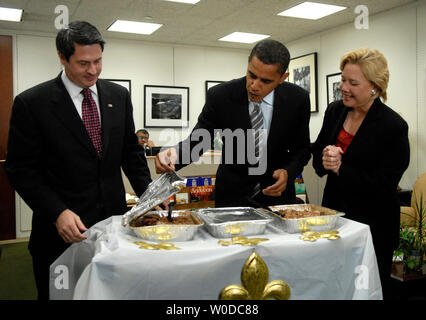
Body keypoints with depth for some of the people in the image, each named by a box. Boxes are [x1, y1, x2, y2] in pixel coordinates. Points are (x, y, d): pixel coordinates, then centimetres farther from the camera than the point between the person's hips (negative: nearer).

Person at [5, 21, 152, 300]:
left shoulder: (119, 96, 5)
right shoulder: (31, 103, -8)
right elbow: (21, 170, -7)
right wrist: (58, 213, -18)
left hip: (114, 220, 4)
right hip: (63, 229, -3)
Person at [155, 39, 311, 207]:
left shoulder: (298, 99, -15)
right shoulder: (220, 96, -18)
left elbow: (302, 148, -2)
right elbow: (197, 140, -12)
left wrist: (289, 172, -21)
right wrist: (175, 154, -33)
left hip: (277, 191, 1)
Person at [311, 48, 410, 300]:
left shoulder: (394, 126, -17)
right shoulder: (335, 111, 0)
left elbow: (384, 185, -17)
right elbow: (317, 152, 8)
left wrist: (340, 168, -22)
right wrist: (325, 158, -15)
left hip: (372, 225, -5)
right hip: (334, 212, 5)